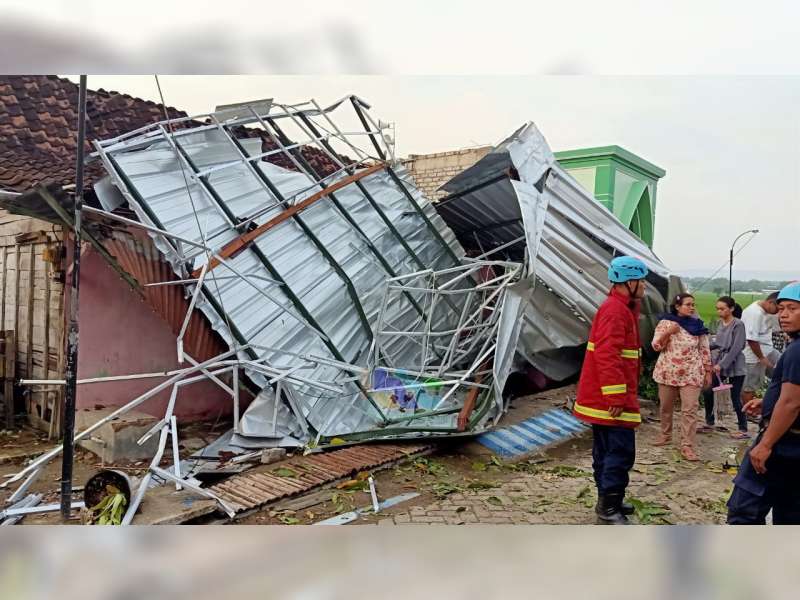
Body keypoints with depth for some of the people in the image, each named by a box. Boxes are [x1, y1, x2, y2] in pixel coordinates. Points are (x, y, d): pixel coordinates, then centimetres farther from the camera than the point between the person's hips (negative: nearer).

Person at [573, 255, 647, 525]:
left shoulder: (622, 308, 17)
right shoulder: (615, 310, -17)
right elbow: (607, 355, -26)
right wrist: (616, 397, -27)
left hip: (602, 397, 11)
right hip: (609, 397, -11)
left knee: (606, 449, 16)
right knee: (621, 451, -7)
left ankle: (608, 500, 27)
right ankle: (608, 510, -1)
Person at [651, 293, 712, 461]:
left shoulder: (698, 325, 3)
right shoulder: (665, 322, -1)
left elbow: (704, 350, 5)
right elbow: (656, 346, -4)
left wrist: (708, 372, 3)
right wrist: (668, 332, -18)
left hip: (691, 374, 0)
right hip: (667, 372, 1)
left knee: (690, 410, -8)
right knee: (665, 407, 13)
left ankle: (687, 446, -6)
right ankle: (666, 435, 33)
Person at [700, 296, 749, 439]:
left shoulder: (738, 325, -14)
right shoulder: (721, 324, 7)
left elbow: (736, 348, -18)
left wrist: (722, 364, -20)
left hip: (735, 366, -7)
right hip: (719, 364, 7)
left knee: (735, 398, -2)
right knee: (707, 391, 7)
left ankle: (743, 430, 11)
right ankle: (709, 423, 22)